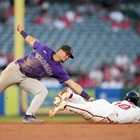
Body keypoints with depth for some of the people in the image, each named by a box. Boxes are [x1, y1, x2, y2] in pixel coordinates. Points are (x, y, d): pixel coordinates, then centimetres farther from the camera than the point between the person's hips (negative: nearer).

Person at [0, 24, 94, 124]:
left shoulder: (58, 70, -7)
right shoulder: (44, 49, -10)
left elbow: (73, 85, -12)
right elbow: (32, 41, 8)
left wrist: (88, 97, -20)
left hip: (27, 79, 2)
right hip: (15, 69, -2)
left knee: (43, 91, -19)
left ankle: (29, 116, -19)